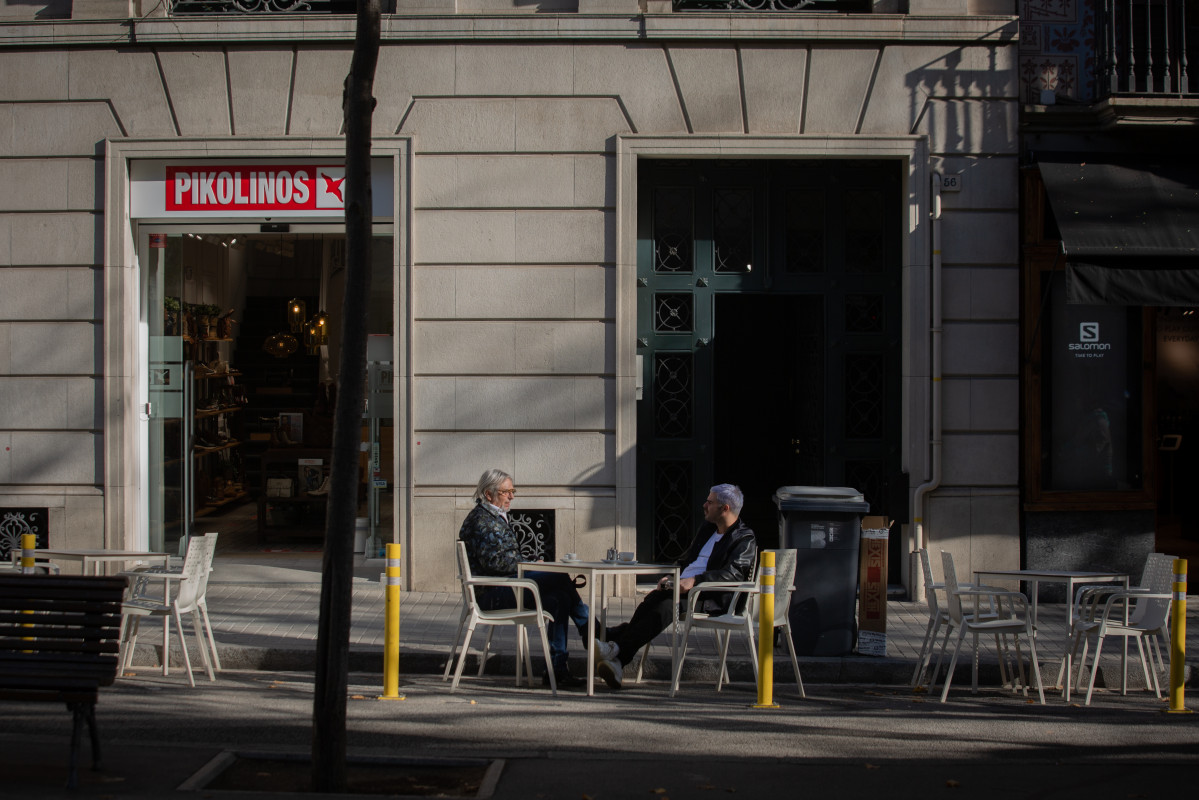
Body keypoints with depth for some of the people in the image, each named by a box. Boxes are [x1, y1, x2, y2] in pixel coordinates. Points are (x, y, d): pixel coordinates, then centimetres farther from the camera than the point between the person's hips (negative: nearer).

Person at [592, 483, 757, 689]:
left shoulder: (744, 539, -2)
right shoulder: (707, 528, 25)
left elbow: (733, 573, -18)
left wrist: (695, 581, -28)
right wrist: (671, 576, 11)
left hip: (713, 597, -7)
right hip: (683, 587, 7)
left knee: (666, 606, -33)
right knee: (651, 601, -25)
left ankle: (617, 652, -39)